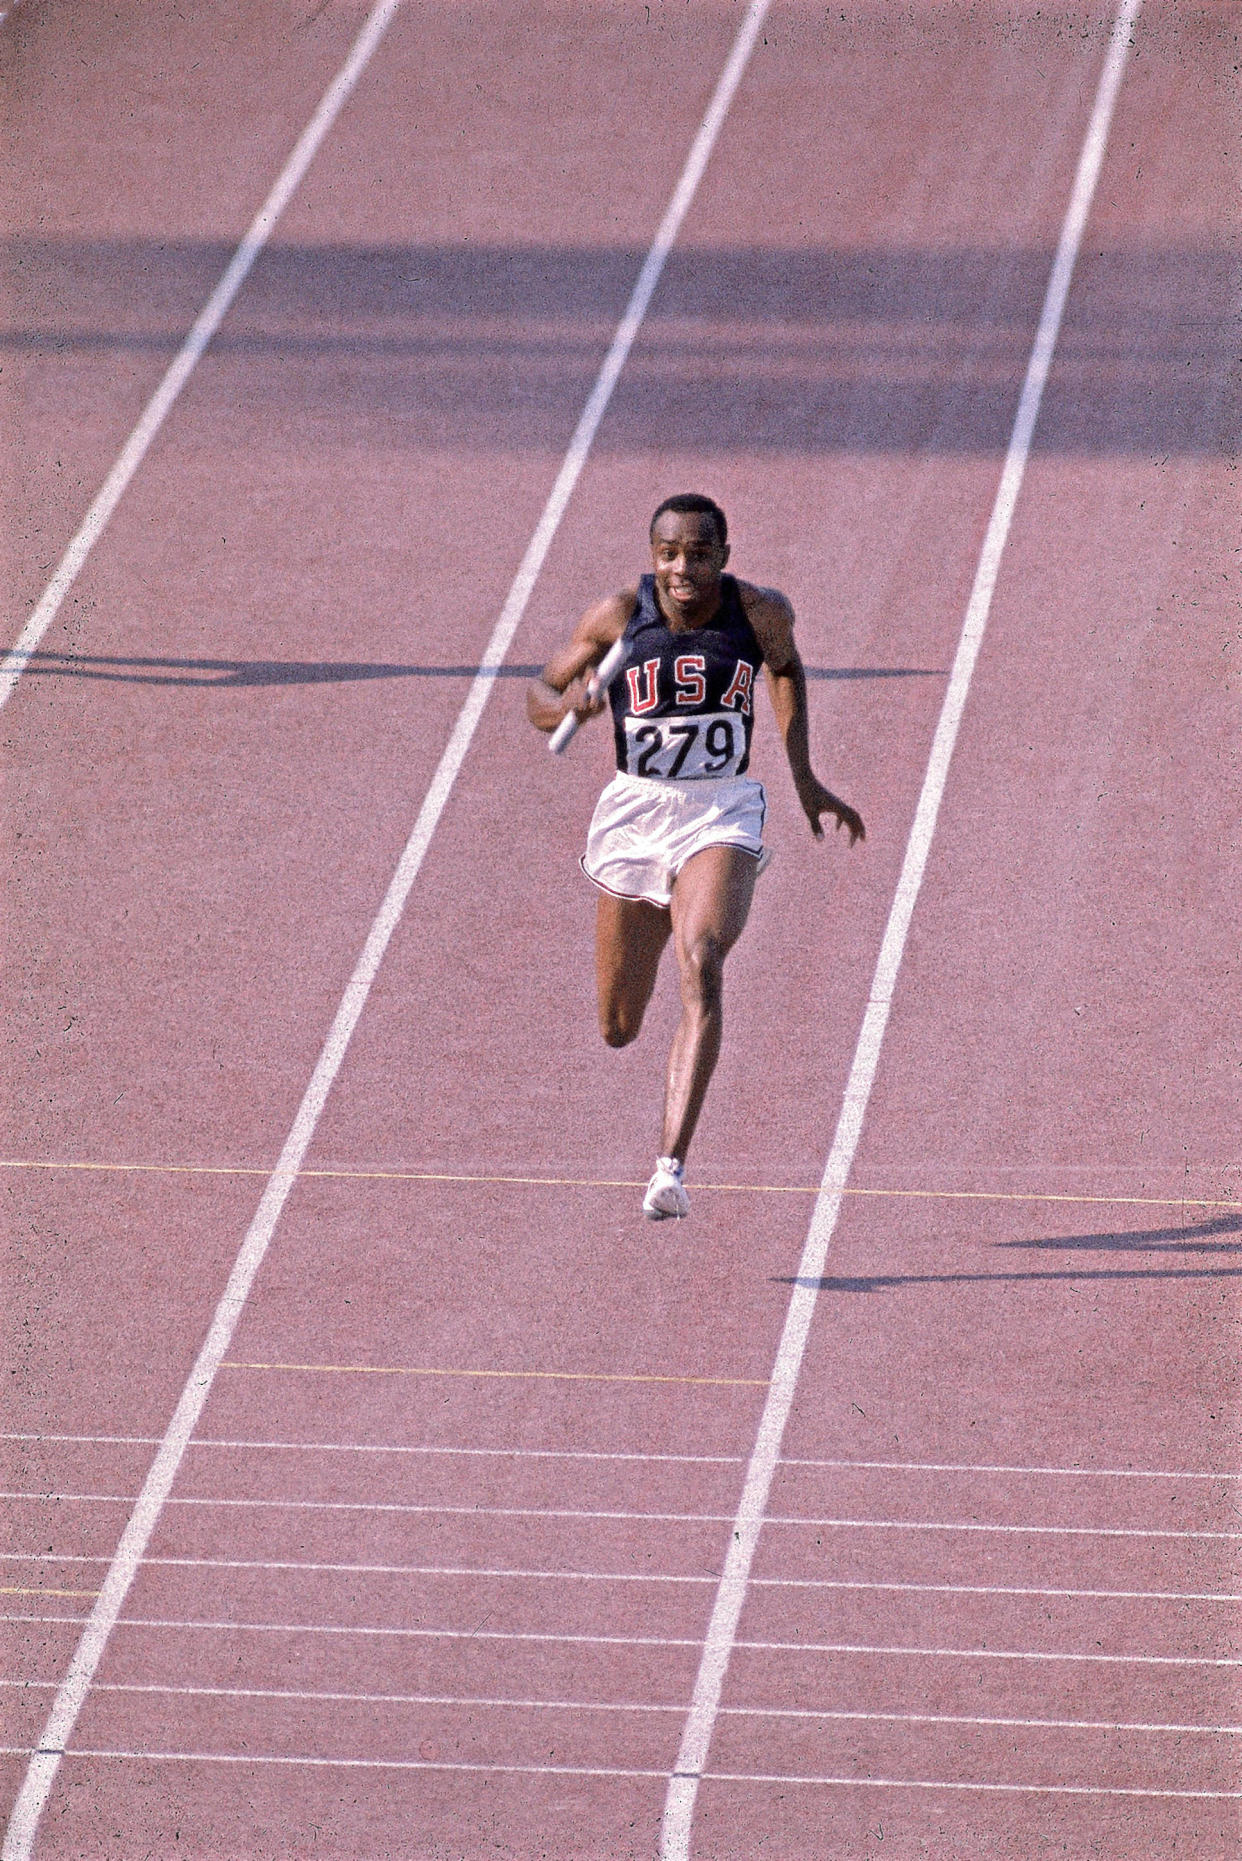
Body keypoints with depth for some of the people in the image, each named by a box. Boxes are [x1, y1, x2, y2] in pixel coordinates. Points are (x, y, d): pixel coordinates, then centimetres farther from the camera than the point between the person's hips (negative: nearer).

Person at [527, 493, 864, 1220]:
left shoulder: (761, 613, -6)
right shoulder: (619, 615, -7)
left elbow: (787, 667, 17)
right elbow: (540, 697, 3)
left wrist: (805, 779, 17)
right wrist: (570, 704, -21)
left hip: (722, 815, -2)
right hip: (636, 810, 2)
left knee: (700, 971, -28)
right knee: (619, 1028, 11)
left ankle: (672, 1166, -35)